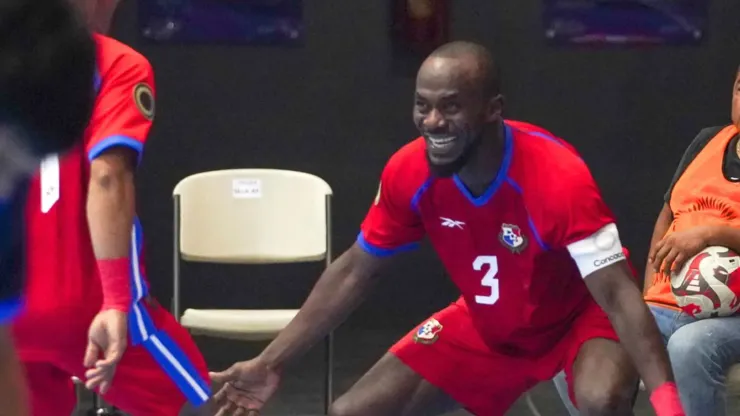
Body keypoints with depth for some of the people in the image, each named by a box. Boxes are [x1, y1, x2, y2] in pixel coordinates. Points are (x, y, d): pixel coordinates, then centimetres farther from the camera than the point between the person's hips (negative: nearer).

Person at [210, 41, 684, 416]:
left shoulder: (559, 176, -35)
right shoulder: (409, 172, -19)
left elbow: (618, 294, -35)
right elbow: (354, 271, -2)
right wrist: (271, 363, -3)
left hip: (579, 316, -5)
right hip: (485, 327, 5)